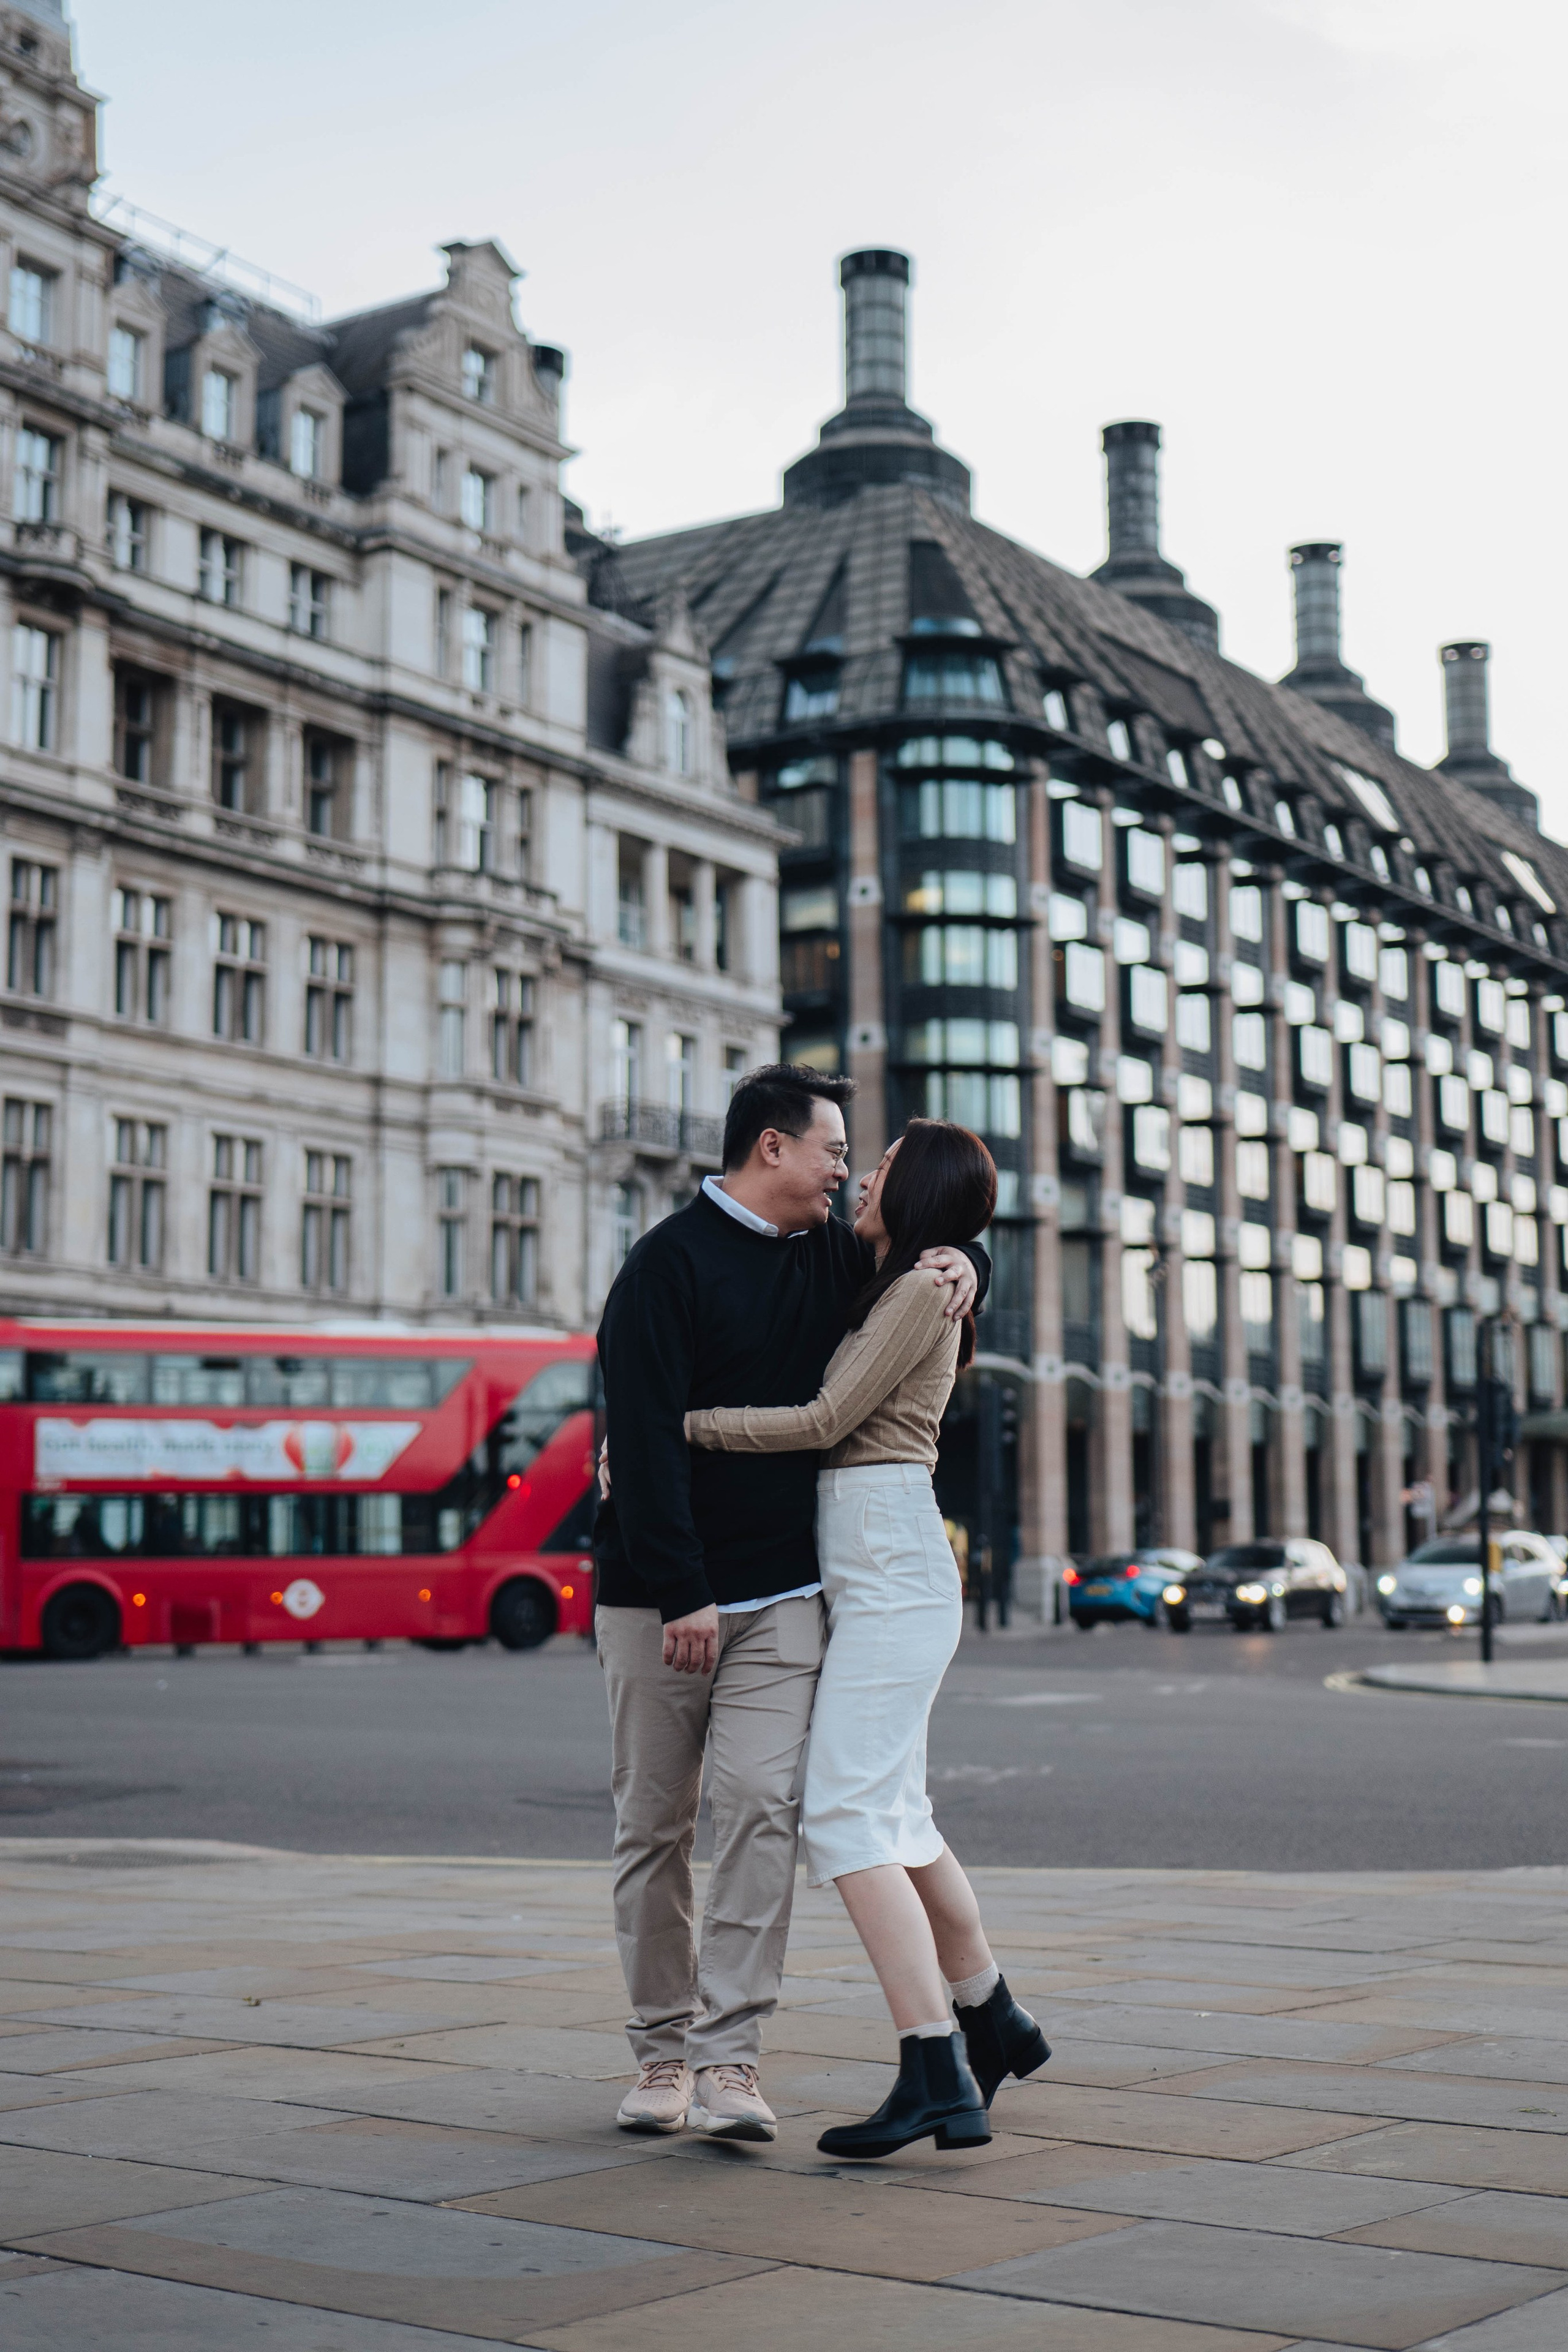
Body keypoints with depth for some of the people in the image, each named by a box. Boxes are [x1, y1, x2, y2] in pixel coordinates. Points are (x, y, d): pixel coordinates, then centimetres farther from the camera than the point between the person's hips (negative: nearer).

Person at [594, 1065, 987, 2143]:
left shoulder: (829, 1255, 11)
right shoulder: (669, 1265, -8)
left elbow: (929, 1253, 30)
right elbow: (645, 1439, -15)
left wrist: (959, 1263, 5)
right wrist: (680, 1595, -20)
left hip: (781, 1593, 4)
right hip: (658, 1594, -4)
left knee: (762, 1806, -10)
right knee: (653, 1825, 4)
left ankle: (730, 2055, -8)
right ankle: (663, 2047, 17)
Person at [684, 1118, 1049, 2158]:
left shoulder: (921, 1286, -7)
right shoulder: (889, 1293, 23)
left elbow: (824, 1421, -12)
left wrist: (678, 1422, -9)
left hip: (889, 1568, -10)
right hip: (874, 1573, 10)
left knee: (848, 1819, -16)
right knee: (895, 1818, 16)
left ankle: (937, 2078, -21)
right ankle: (996, 2023, 29)